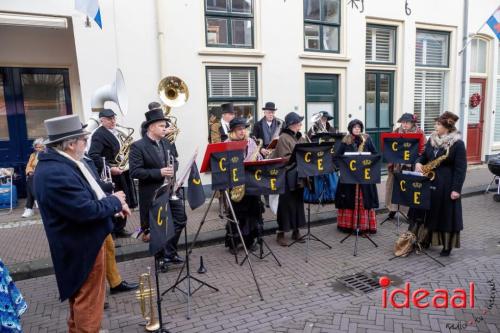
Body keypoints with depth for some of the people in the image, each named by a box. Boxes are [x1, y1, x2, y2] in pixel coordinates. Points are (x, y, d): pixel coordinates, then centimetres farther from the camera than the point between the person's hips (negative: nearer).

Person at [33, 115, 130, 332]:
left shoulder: (62, 162, 3)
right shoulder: (56, 172, -30)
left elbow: (87, 195, 13)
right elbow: (86, 210, -31)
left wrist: (113, 204, 0)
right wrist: (115, 201, -15)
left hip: (82, 241, 11)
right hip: (83, 246, -11)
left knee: (81, 295, 27)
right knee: (89, 299, 8)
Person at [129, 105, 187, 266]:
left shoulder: (168, 143, 7)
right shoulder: (138, 146, -13)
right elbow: (135, 172, -19)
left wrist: (173, 168, -9)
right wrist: (159, 173, -25)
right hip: (152, 194, -6)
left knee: (180, 219, 10)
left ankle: (169, 253, 27)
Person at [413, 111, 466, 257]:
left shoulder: (457, 144, -11)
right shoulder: (432, 139, 6)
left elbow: (460, 168, -12)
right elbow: (424, 156, 17)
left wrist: (456, 189, -16)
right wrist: (419, 163, -6)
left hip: (447, 184, -6)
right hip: (430, 182, 6)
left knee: (446, 215, 3)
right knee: (427, 211, 12)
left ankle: (447, 246, 16)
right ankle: (425, 240, 26)